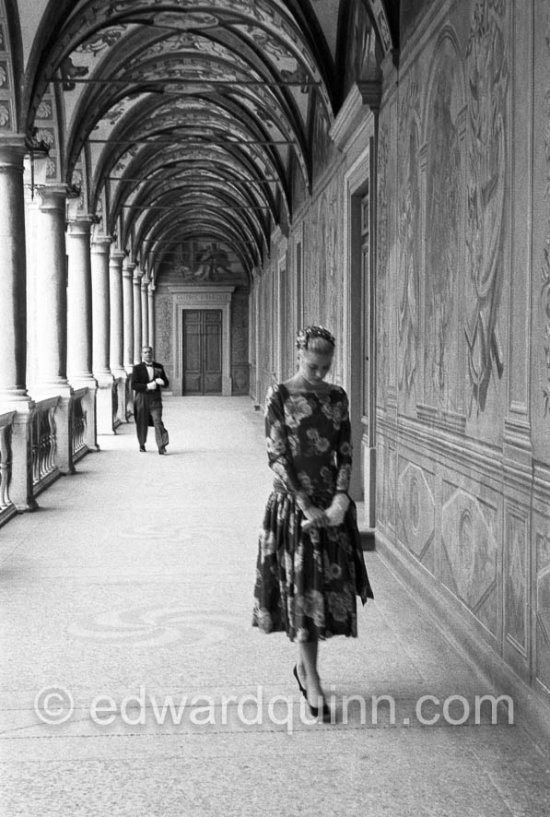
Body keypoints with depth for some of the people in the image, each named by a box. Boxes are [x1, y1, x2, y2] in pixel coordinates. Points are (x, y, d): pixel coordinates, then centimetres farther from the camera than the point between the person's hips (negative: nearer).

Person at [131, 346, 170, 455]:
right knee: (142, 423, 8)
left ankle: (161, 447, -19)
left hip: (155, 399, 1)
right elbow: (134, 385, -7)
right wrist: (147, 386, -19)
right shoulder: (137, 368, 2)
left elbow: (166, 384, 13)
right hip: (142, 398, -1)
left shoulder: (159, 367, 10)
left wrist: (161, 382, -11)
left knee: (158, 421, -13)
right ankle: (142, 445, 30)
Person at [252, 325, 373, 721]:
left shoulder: (337, 397, 7)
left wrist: (341, 498, -11)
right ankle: (314, 685, 2)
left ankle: (304, 665, 28)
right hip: (292, 502, -4)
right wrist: (306, 505, -17)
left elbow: (345, 453, 5)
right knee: (301, 587, -3)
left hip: (332, 504, 4)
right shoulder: (280, 396, -6)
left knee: (329, 586, 8)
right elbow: (277, 456, -10)